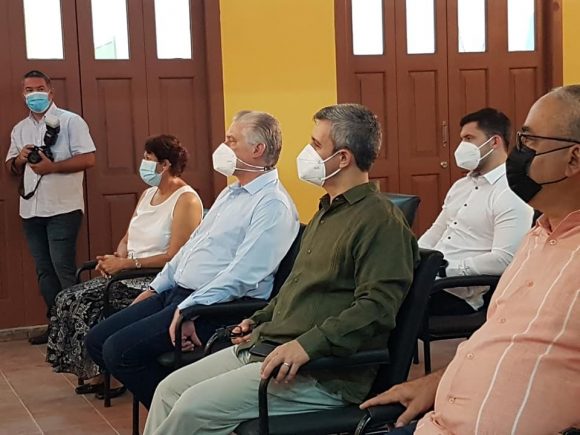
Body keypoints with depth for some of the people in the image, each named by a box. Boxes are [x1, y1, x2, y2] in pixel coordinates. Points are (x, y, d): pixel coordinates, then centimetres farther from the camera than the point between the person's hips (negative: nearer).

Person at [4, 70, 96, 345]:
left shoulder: (70, 121, -3)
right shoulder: (19, 129, 16)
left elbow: (88, 159, -11)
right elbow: (10, 168, 20)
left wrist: (51, 166, -18)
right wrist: (19, 159, -3)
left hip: (62, 208, -6)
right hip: (31, 209, 6)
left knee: (63, 268, -7)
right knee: (44, 270, 9)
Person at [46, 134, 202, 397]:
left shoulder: (186, 200, -11)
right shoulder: (148, 194, 17)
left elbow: (173, 257, -18)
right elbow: (128, 239, 19)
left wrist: (127, 264, -18)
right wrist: (116, 259, -3)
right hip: (131, 276, 9)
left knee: (89, 304, -21)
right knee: (69, 298, -7)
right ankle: (95, 371, -1)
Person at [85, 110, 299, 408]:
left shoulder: (272, 204, -14)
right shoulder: (231, 193, 19)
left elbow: (243, 274, -24)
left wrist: (189, 309, -27)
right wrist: (156, 287, 21)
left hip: (215, 308, -10)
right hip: (176, 293, 10)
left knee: (119, 350, -21)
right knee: (97, 340, 4)